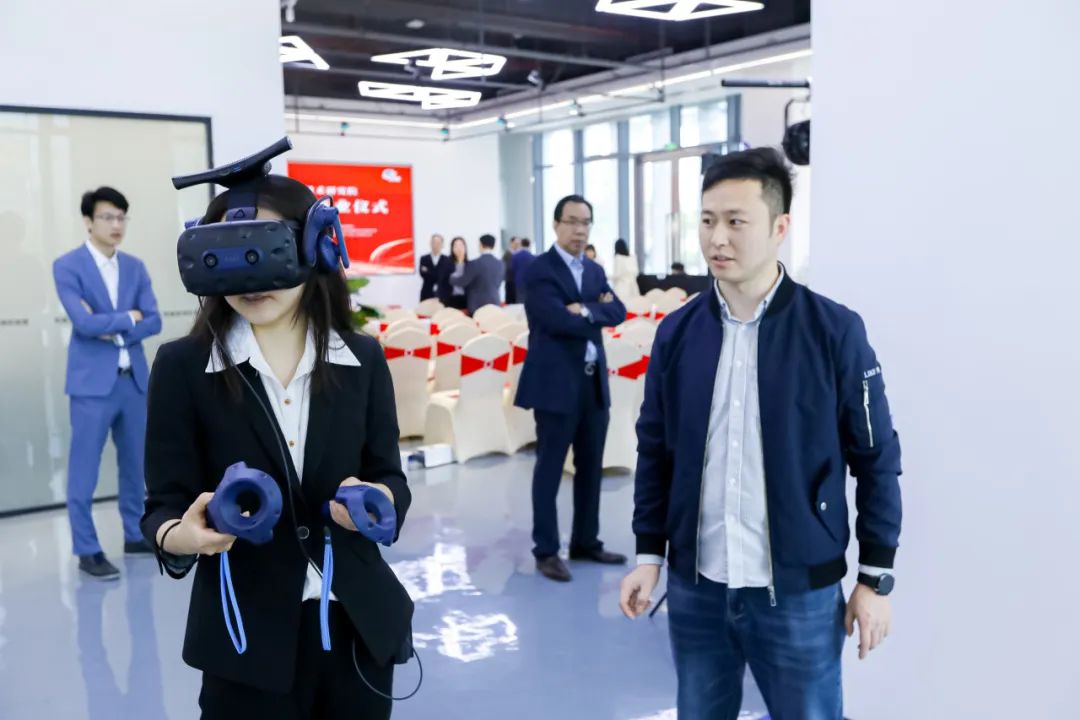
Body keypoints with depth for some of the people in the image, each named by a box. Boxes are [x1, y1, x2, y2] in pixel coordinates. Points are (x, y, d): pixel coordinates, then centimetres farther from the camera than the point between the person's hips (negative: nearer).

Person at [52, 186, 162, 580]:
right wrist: (127, 317, -5)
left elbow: (154, 321, 3)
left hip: (134, 379, 6)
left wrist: (114, 330, -11)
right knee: (84, 470, 0)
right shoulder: (68, 266, -5)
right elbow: (83, 323, -17)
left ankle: (135, 535, 27)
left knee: (135, 463, 14)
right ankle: (87, 551, 9)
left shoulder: (135, 267, 10)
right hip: (92, 381, -5)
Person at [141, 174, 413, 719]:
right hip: (246, 637, -2)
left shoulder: (363, 359, 0)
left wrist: (378, 500, -19)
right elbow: (164, 503, -5)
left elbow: (391, 477, 3)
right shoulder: (182, 365, -6)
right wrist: (179, 535, -27)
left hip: (358, 624, 2)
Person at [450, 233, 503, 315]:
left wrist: (453, 277, 18)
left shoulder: (474, 264, -13)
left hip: (477, 306, -5)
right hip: (495, 305, 5)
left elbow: (461, 282, -5)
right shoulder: (501, 265, 4)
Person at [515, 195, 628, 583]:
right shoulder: (539, 270, -8)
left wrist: (586, 310, -15)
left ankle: (586, 542, 27)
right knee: (549, 470, 2)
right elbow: (559, 319, -20)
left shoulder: (595, 270, 14)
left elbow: (618, 311, 1)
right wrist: (597, 311, -6)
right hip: (556, 383, -7)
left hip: (594, 382, 7)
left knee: (591, 467, 14)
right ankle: (546, 551, 11)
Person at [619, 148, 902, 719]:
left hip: (799, 591, -3)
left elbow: (876, 459, -4)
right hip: (695, 587, 3)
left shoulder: (834, 331, -9)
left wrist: (876, 576, -3)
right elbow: (655, 451, 7)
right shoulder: (677, 332, 0)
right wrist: (649, 553, 5)